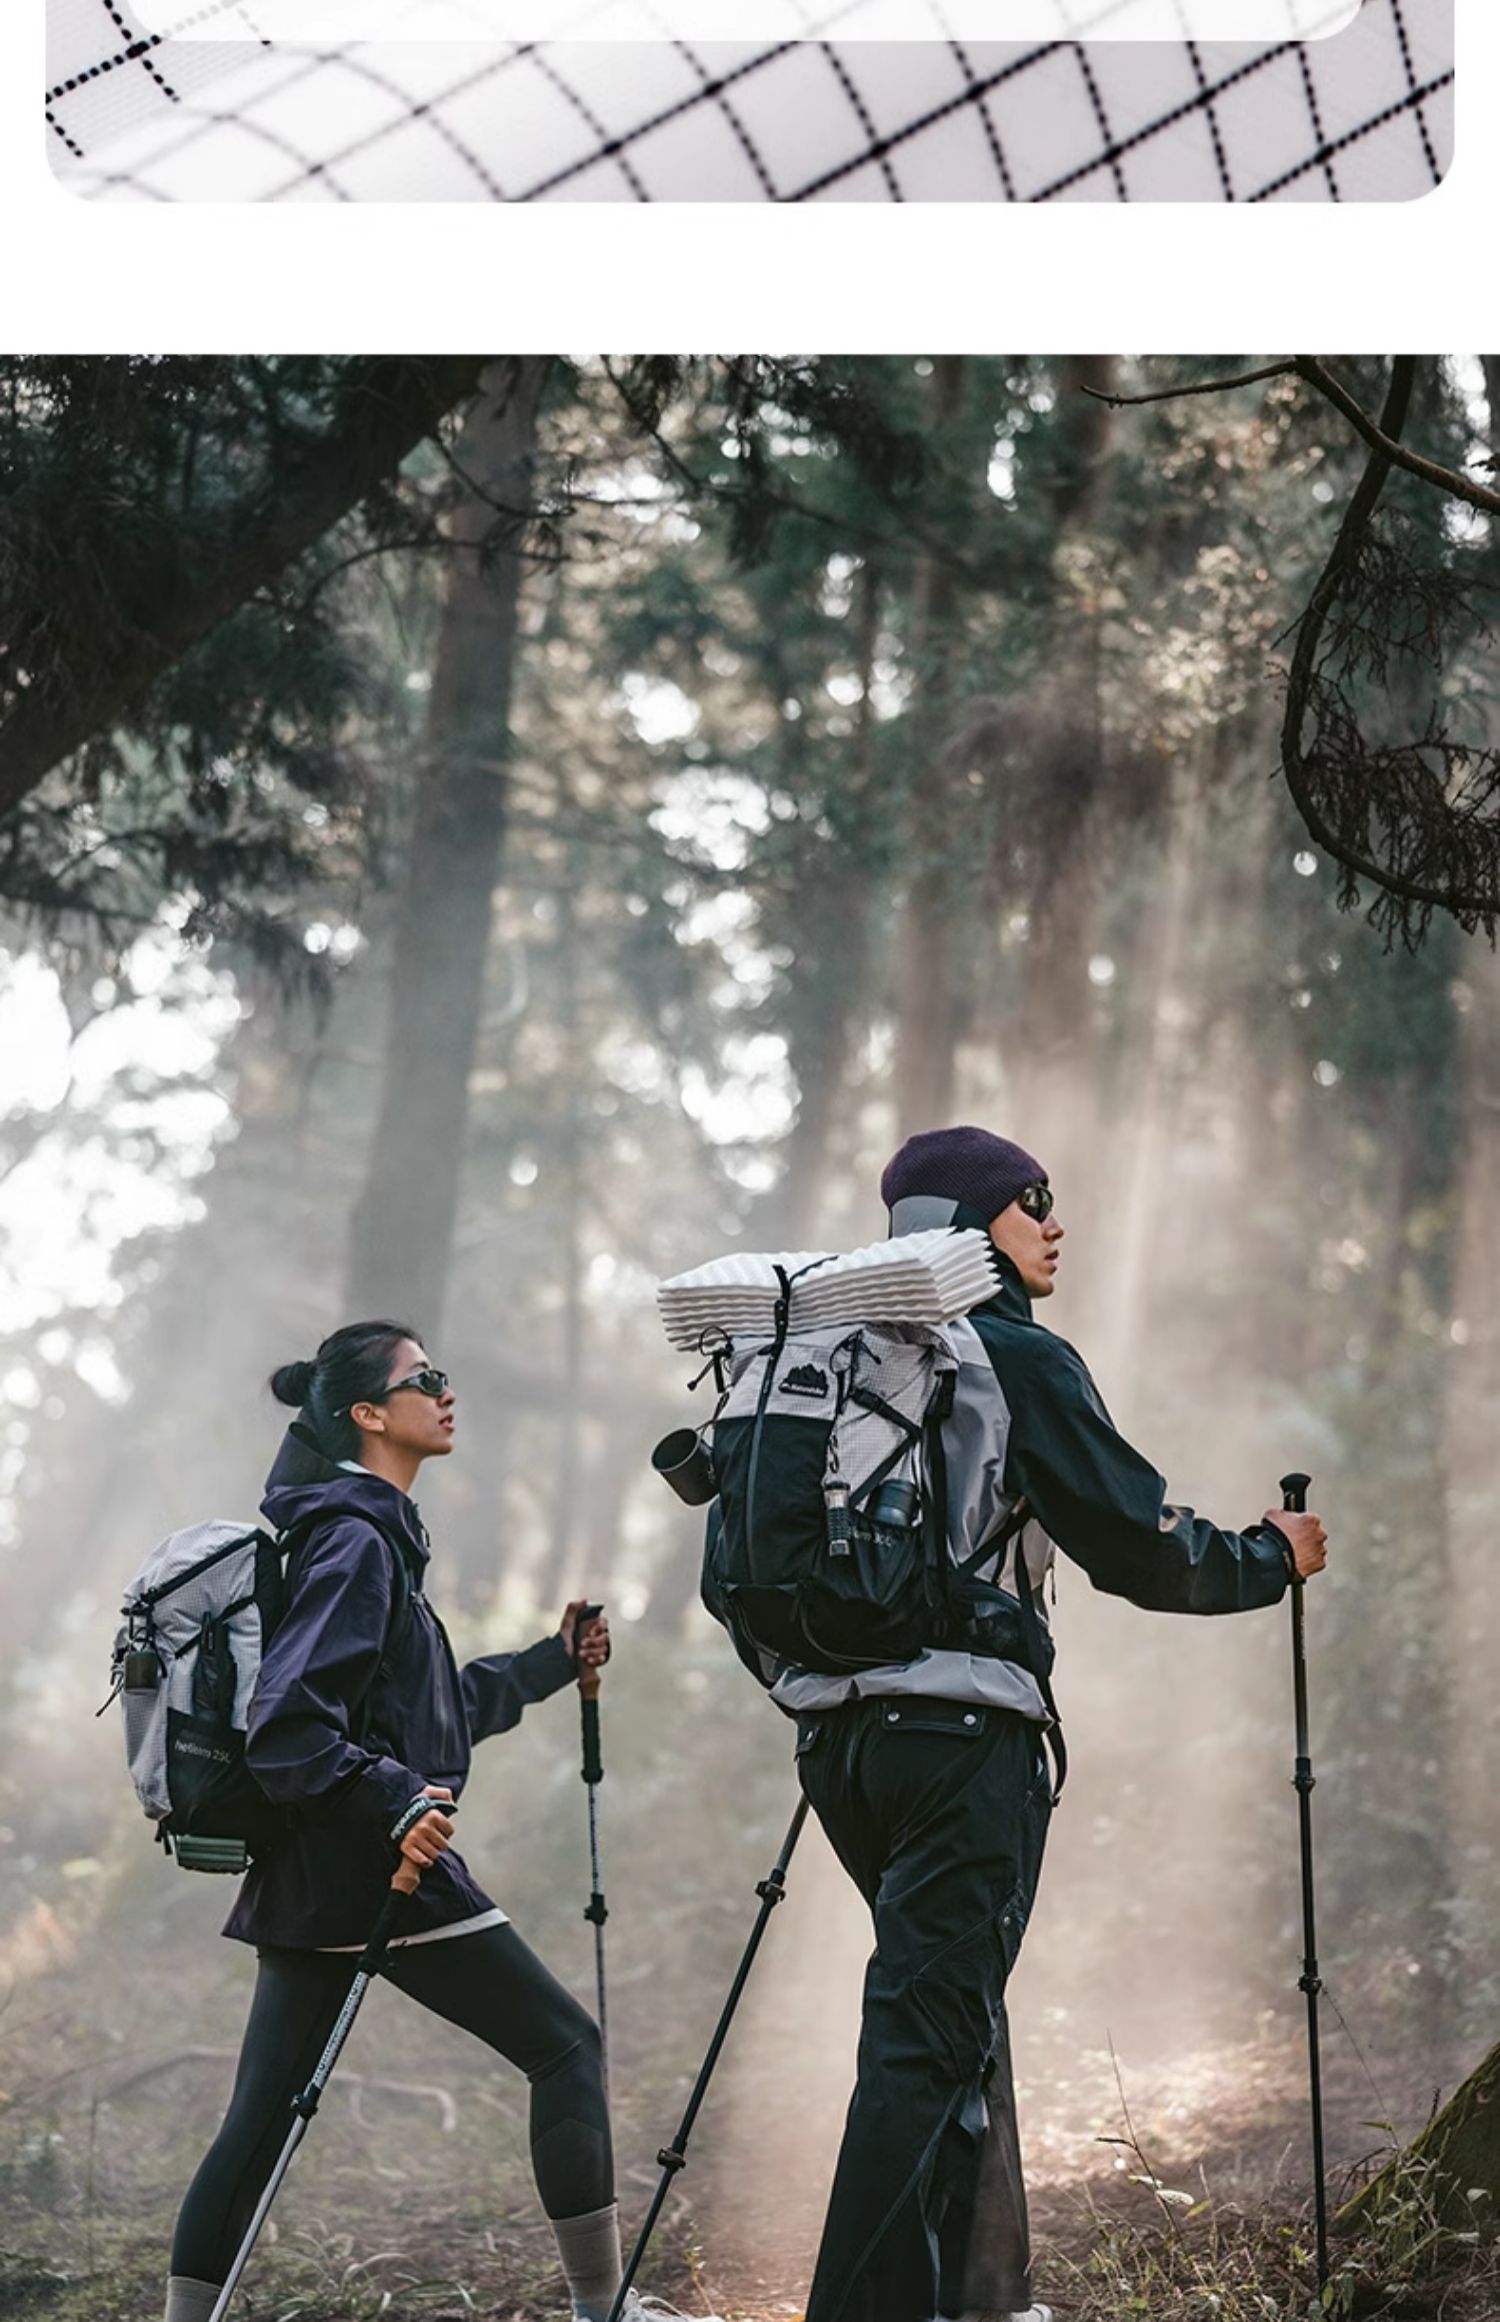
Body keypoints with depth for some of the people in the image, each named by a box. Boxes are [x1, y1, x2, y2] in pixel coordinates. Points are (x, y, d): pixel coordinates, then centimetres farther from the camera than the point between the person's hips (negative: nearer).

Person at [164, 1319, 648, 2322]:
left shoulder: (373, 1535, 17)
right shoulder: (354, 1543, -13)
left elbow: (436, 1708, 24)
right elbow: (289, 1725, -22)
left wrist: (551, 1665, 27)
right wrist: (396, 1798, -31)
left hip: (306, 1878, 10)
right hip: (379, 1867, -10)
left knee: (262, 2116, 8)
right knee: (567, 2045, 0)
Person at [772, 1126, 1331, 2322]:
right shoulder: (1020, 1360, -8)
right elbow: (1140, 1543, -7)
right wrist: (1272, 1556, 10)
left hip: (836, 1729, 8)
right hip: (961, 1731, -8)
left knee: (953, 2005, 20)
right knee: (931, 2032, -8)